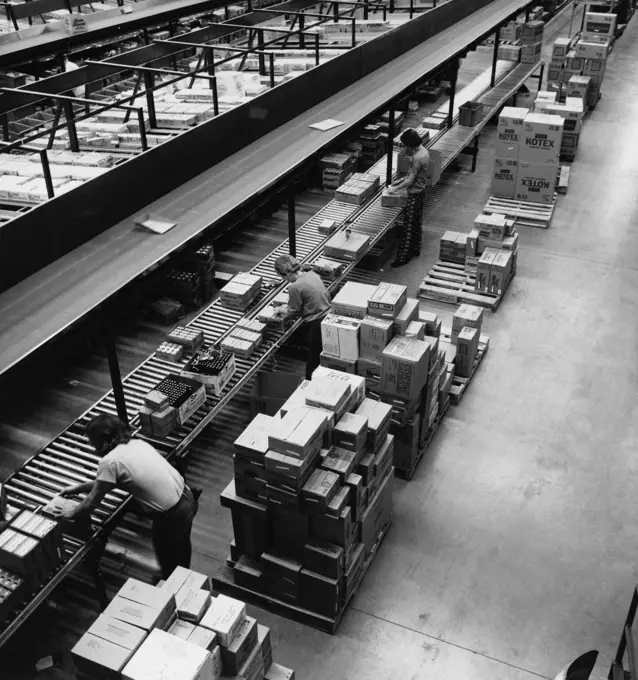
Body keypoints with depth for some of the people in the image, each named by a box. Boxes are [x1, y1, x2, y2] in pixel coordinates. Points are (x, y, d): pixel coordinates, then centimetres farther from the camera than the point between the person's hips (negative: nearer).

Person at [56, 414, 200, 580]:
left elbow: (91, 503, -5)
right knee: (180, 548, 34)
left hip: (171, 516, -8)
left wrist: (69, 514, 14)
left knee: (168, 558, 22)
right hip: (187, 498, 8)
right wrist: (78, 488, 27)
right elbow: (109, 482, 22)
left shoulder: (110, 462, -16)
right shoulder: (137, 443, 8)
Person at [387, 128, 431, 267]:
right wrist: (401, 180, 12)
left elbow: (410, 181, -22)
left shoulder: (418, 158, -26)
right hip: (420, 192, 10)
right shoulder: (423, 151, 4)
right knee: (417, 223, 20)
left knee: (408, 226, -4)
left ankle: (403, 257, 2)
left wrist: (395, 188, -11)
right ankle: (415, 250, 33)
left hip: (414, 194, -10)